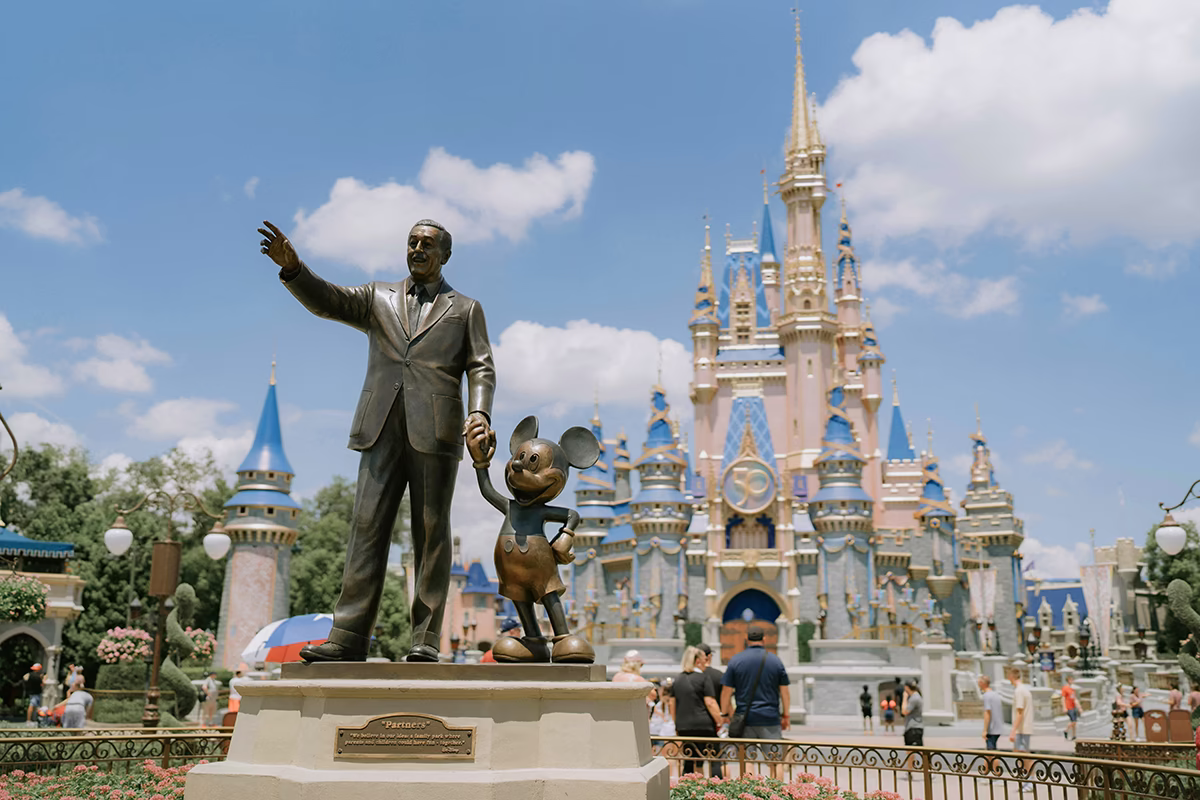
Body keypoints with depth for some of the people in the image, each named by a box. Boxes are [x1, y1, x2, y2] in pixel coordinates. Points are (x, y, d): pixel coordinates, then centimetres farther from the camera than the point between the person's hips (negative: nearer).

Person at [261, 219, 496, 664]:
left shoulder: (465, 309, 17)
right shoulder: (379, 299, 22)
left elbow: (481, 369, 8)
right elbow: (326, 301, 7)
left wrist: (480, 412, -11)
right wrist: (292, 267, -11)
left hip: (434, 431, -2)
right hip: (383, 430, 2)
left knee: (431, 533, -3)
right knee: (367, 527, -5)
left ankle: (426, 640, 0)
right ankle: (348, 637, -6)